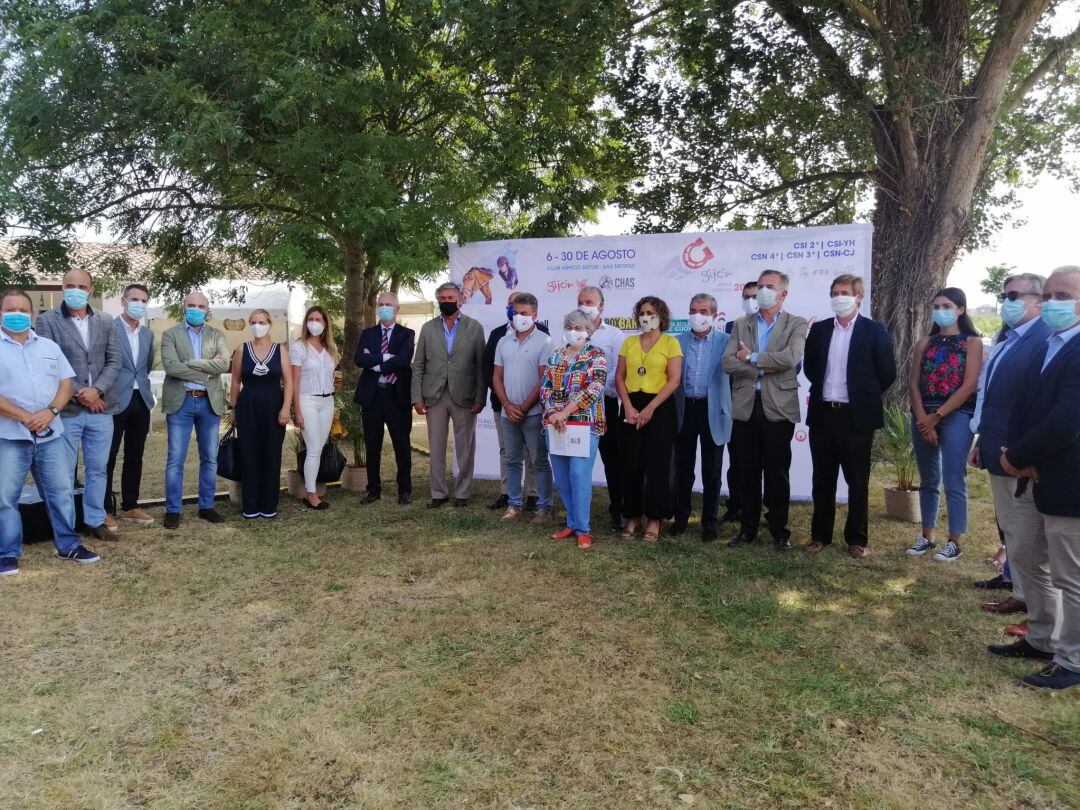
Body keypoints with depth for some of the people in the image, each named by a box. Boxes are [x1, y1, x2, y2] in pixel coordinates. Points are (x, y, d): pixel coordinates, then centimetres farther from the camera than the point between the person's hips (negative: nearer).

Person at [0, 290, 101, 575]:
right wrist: (25, 417, -16)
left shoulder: (49, 346, 11)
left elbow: (66, 383, 7)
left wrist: (51, 411, -11)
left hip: (50, 434, 4)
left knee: (61, 492, 8)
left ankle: (68, 545, 19)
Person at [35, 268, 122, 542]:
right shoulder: (47, 320, -1)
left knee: (98, 468, 11)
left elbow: (114, 361, 5)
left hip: (100, 408, 3)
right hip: (66, 409, -3)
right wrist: (78, 394, -12)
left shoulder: (105, 322, 9)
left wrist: (96, 390, -11)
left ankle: (95, 519, 22)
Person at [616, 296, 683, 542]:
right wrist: (628, 406, -8)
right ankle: (633, 516, 15)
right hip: (631, 407, 3)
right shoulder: (629, 342, 11)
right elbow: (619, 377, 6)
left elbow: (674, 380, -8)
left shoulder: (670, 342, 0)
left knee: (657, 464, -1)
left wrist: (650, 409, -14)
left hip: (660, 407, -3)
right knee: (631, 464, 4)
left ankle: (654, 519, 10)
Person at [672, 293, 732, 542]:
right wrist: (672, 412, 0)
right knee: (683, 468, 11)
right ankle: (681, 517, 24)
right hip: (685, 410, 2)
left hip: (713, 411, -2)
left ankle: (709, 522, 17)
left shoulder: (726, 341, -1)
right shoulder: (678, 341, 6)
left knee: (712, 471, 7)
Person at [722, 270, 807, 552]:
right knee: (747, 471, 9)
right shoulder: (741, 325, 11)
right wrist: (765, 368, -12)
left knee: (777, 473, 4)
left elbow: (791, 358, -16)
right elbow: (728, 362, -2)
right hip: (745, 406, 3)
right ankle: (747, 528, 20)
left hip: (778, 408, -3)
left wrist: (752, 358, -9)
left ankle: (779, 531, 16)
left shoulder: (796, 325, 3)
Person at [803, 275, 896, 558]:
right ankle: (820, 534, 21)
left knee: (858, 482, 6)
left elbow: (887, 372, -2)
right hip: (822, 414, 3)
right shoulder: (819, 329, 7)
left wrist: (865, 397, 4)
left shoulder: (874, 331, -3)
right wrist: (824, 389, 11)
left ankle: (857, 538, 17)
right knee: (822, 480, 10)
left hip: (856, 417, -3)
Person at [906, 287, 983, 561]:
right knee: (928, 481, 10)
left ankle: (955, 542, 6)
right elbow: (913, 384, 5)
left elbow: (969, 386, -9)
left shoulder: (972, 342, 0)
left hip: (956, 417, -4)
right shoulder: (925, 343, 12)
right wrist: (922, 420, -8)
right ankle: (927, 537, 18)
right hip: (923, 419, 4)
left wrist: (936, 416, -12)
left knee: (953, 482, -3)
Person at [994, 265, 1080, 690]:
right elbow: (1024, 406, 11)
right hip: (1034, 478, 9)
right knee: (1026, 560, 19)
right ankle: (1041, 639, 36)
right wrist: (1017, 455, -7)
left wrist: (1016, 457, -14)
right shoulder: (1044, 348, 11)